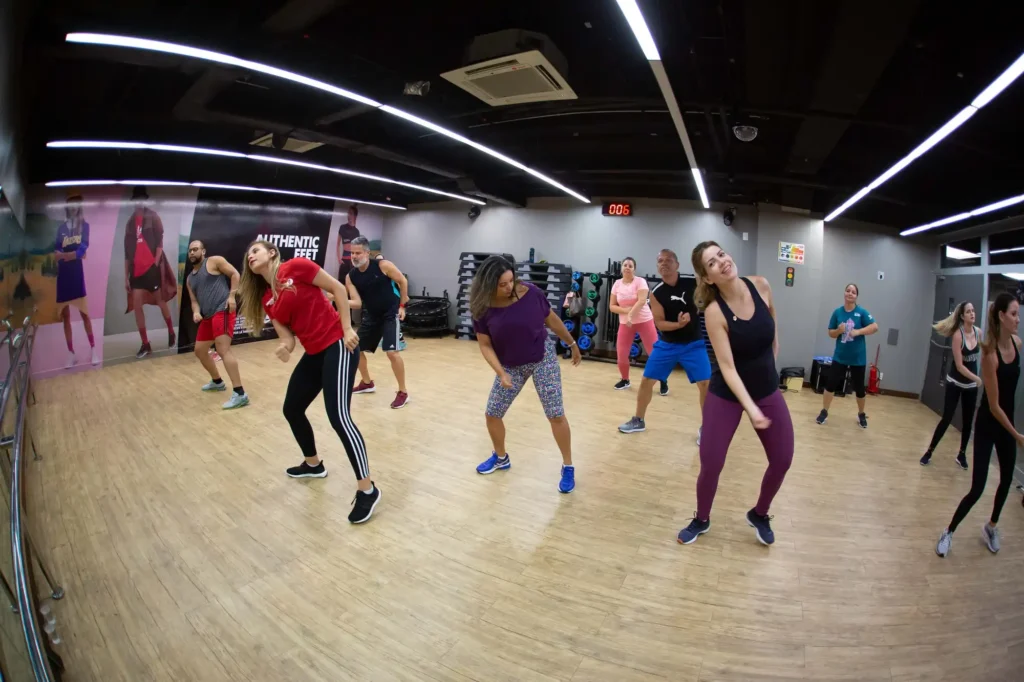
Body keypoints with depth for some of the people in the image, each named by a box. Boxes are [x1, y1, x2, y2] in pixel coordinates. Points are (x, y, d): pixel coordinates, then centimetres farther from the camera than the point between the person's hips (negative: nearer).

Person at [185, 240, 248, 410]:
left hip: (223, 310, -9)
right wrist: (196, 312, -4)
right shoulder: (190, 279, 23)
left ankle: (240, 394, -28)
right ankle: (217, 381, 38)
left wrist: (232, 296, -14)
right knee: (200, 351, 17)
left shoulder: (214, 261, 3)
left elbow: (235, 274, -2)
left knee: (223, 349, -22)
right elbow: (194, 300, 19)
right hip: (207, 316, 9)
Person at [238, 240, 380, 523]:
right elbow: (288, 336, 7)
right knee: (291, 409, 19)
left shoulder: (295, 266, -6)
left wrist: (347, 329, -12)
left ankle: (368, 490, -8)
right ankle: (313, 464, 43)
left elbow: (338, 288, -7)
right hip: (314, 353, 9)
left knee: (338, 416, -16)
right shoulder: (266, 299, 14)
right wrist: (284, 348, -17)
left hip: (337, 345, -9)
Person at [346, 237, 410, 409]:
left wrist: (402, 305, -4)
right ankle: (367, 383, 33)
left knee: (392, 352, -19)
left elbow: (403, 281, -5)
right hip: (371, 315, 6)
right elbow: (357, 302, -11)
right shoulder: (350, 276, -5)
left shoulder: (383, 265, -16)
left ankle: (403, 393, -4)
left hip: (391, 313, -6)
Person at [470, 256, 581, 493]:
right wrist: (501, 373, -21)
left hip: (543, 358, -2)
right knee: (492, 414, 7)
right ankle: (501, 457, 34)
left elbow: (552, 320, -4)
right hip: (510, 366, 3)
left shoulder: (531, 294, -20)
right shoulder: (482, 308, -16)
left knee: (556, 415, -3)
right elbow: (485, 345, -9)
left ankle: (568, 467, 15)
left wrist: (572, 344, 7)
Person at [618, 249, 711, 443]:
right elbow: (659, 323, -12)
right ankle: (638, 421, 24)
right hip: (667, 344, 1)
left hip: (693, 344, -1)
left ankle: (705, 427, 13)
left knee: (705, 384, -7)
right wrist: (679, 324, -29)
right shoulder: (656, 293, -8)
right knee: (647, 380, 5)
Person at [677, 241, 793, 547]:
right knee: (711, 464, -4)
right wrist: (750, 408, -34)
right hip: (727, 394, -4)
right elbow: (727, 367, -25)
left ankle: (759, 515, 36)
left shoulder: (760, 285, -12)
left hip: (768, 389, 5)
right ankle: (701, 520, 25)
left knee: (782, 460, 9)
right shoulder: (714, 311, -24)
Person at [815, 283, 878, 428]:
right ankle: (824, 412, 12)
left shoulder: (861, 312, -6)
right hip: (840, 356, 1)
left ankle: (861, 414, 30)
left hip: (858, 358, -1)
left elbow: (875, 327, -14)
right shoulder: (837, 312, 0)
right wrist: (839, 330, -16)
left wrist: (858, 331, -25)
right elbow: (831, 333, 4)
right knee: (831, 383, 0)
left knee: (859, 388, 10)